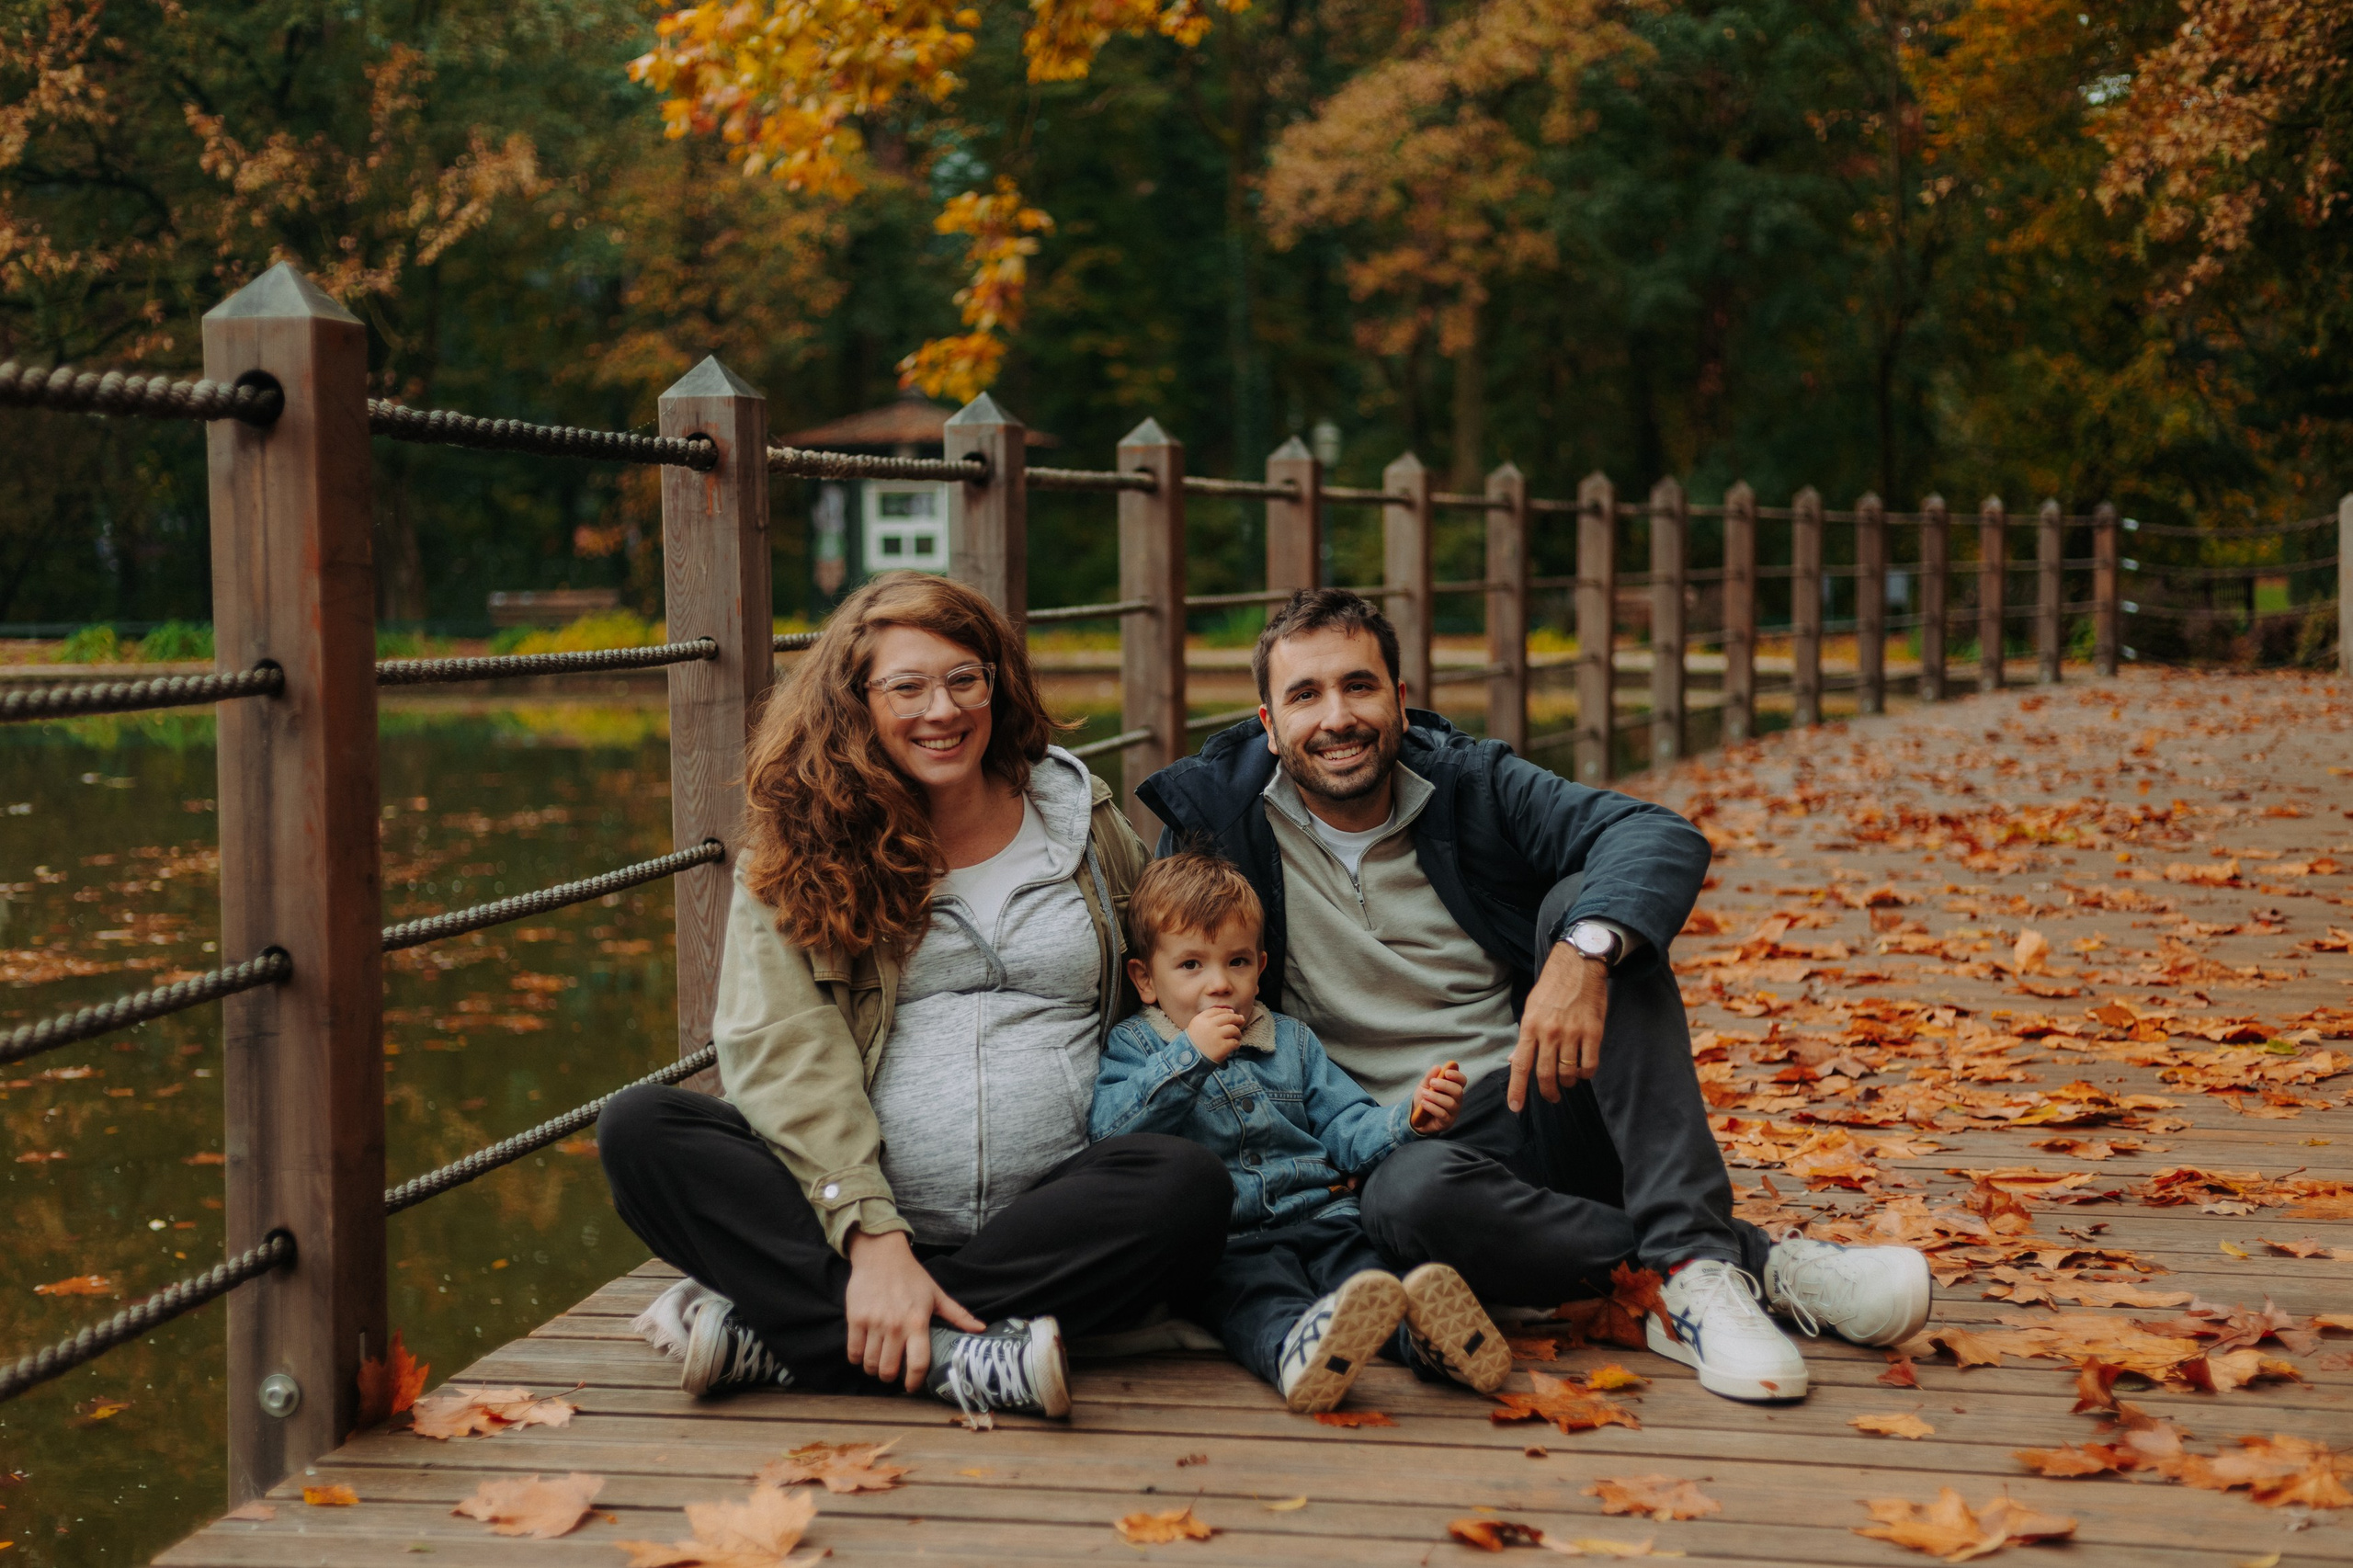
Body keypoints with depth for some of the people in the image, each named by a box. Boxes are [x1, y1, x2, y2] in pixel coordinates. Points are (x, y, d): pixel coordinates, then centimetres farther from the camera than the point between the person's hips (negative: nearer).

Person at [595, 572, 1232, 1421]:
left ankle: (773, 1334, -29)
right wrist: (873, 1238, -22)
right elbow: (783, 1048, -8)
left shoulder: (1082, 816, 13)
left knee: (1190, 1184, -30)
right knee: (638, 1129, -23)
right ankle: (960, 1359, -37)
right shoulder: (798, 849, 4)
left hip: (1045, 1214, 1)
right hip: (845, 1205, -1)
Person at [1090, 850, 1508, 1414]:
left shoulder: (1292, 1041, 27)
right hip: (1222, 1239, -4)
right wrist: (1188, 1057, -12)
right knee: (1252, 1287, -39)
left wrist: (1410, 1120, 0)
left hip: (1317, 1213, 4)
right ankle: (1297, 1344, -71)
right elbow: (1112, 1132, -5)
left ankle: (1421, 1328, -61)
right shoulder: (1132, 1046, 14)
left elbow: (1348, 1129, 22)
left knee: (1362, 1258, -31)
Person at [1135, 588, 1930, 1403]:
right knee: (1411, 1193, -38)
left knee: (1584, 901, -22)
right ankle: (1755, 1260, -29)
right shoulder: (1217, 820, 1)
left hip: (1556, 1112, 2)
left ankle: (1694, 1262, -33)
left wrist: (1584, 953, -35)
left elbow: (1663, 837, -13)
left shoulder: (1469, 785, 2)